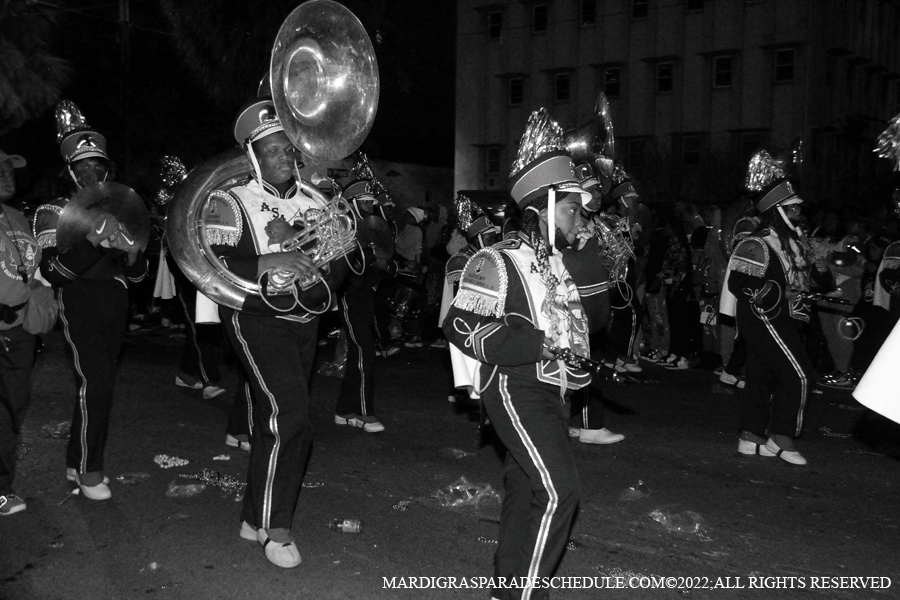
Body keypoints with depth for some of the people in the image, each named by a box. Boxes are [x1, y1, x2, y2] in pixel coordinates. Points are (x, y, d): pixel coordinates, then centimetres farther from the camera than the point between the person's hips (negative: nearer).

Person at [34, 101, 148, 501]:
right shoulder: (53, 213, 1)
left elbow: (137, 275, 13)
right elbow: (52, 271, -14)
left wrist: (132, 251, -10)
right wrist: (91, 239, -28)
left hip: (116, 303, 5)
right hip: (81, 301, -5)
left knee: (100, 382, 10)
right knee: (96, 381, -14)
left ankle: (78, 461, 25)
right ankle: (88, 469, 0)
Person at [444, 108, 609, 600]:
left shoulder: (560, 261, 11)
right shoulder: (498, 263, -14)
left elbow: (594, 316, 16)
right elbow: (461, 326, -19)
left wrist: (587, 254, 4)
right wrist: (540, 345, -24)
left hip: (551, 390, 9)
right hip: (515, 388, -9)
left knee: (525, 486, 16)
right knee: (558, 489, -14)